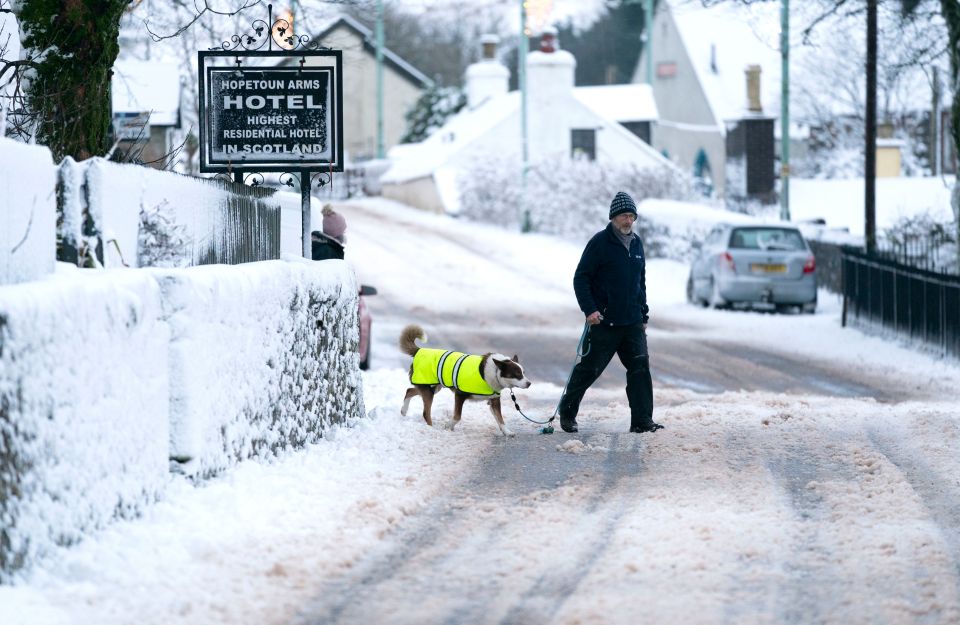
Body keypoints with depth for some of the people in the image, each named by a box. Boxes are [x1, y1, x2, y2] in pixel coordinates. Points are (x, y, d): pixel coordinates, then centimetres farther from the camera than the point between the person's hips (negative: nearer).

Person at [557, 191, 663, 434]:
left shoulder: (636, 243, 13)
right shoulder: (600, 242, -7)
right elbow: (581, 277, -8)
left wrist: (643, 314, 19)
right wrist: (589, 309, -18)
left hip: (633, 323, 5)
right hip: (604, 322, -5)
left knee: (640, 367, -5)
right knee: (589, 368, 2)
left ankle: (642, 420, -4)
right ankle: (567, 412, 20)